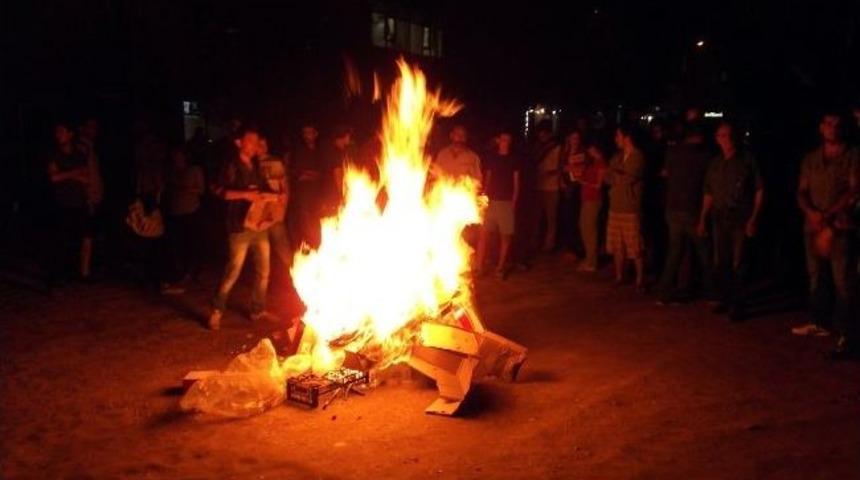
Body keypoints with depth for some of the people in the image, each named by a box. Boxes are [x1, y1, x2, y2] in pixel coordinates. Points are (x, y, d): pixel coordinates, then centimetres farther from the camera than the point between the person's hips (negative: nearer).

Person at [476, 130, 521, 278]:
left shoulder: (514, 159, 5)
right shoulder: (492, 158, 9)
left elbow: (516, 182, 4)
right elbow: (487, 179, 13)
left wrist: (514, 201, -4)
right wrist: (485, 196, 4)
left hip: (507, 202, -1)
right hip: (491, 201, 1)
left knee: (506, 235, 3)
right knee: (483, 233, -6)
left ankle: (501, 267, 14)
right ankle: (479, 266, -2)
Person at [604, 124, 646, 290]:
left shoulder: (638, 157, -7)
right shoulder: (617, 157, 15)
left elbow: (629, 178, -13)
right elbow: (607, 178, 9)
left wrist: (614, 174, 0)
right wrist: (621, 179, -9)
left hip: (631, 209, -6)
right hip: (615, 207, 6)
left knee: (635, 248, -4)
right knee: (617, 246, 10)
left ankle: (640, 280, 5)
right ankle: (619, 277, 20)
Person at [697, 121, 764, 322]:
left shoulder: (747, 160, -2)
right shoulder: (715, 164, 12)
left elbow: (759, 190, -3)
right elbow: (709, 194, 16)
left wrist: (753, 219, -9)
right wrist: (702, 220, 13)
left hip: (741, 219, -5)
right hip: (720, 218, 5)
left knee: (738, 264, -5)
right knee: (721, 263, 9)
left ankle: (737, 305, 3)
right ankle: (725, 300, 22)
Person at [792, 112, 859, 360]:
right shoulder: (810, 159, 15)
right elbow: (802, 193, 11)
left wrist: (828, 217, -13)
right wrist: (812, 212, -9)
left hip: (840, 227, -4)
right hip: (813, 226, 5)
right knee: (816, 276, 10)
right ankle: (820, 323, 24)